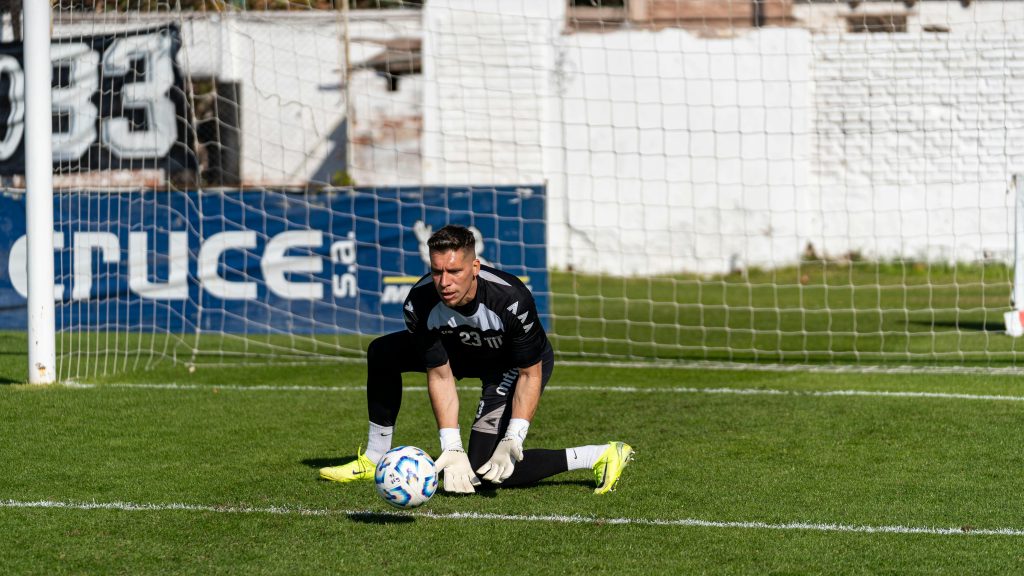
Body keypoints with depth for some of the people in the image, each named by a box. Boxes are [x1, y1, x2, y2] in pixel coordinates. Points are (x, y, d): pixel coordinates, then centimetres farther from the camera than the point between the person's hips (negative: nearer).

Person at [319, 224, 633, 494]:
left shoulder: (511, 299, -40)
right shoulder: (419, 304, -29)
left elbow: (530, 375, -28)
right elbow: (440, 376, -21)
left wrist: (512, 442, -37)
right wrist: (451, 449, -30)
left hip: (516, 364, -5)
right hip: (465, 351, 5)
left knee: (485, 468, -17)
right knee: (382, 352, -6)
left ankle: (601, 456, -7)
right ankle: (375, 460, 10)